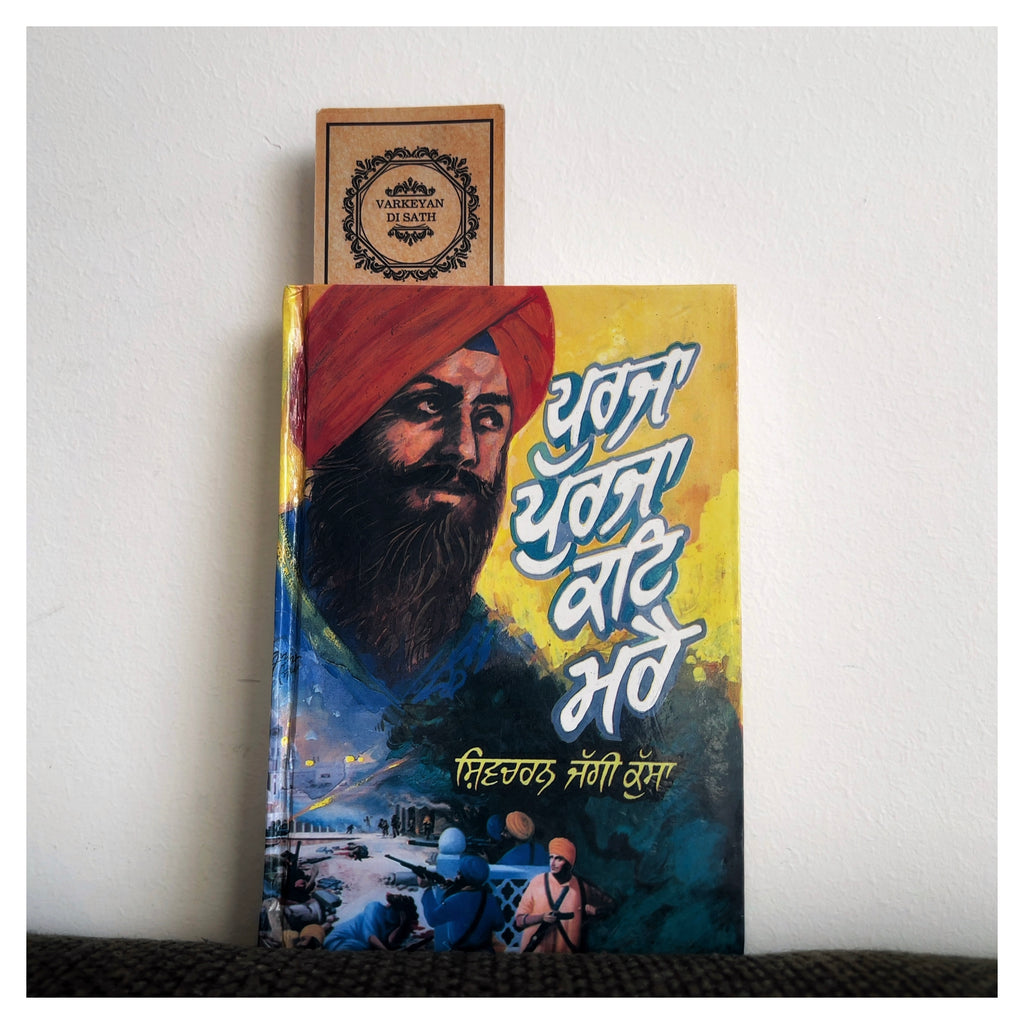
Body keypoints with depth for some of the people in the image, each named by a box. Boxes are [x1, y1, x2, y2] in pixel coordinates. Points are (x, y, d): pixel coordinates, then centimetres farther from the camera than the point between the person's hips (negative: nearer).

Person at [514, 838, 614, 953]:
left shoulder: (581, 887, 4)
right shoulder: (538, 882, 0)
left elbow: (609, 905, 19)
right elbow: (519, 919, 1)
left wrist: (595, 910, -1)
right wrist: (542, 917, -15)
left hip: (567, 951, 1)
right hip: (535, 950, -1)